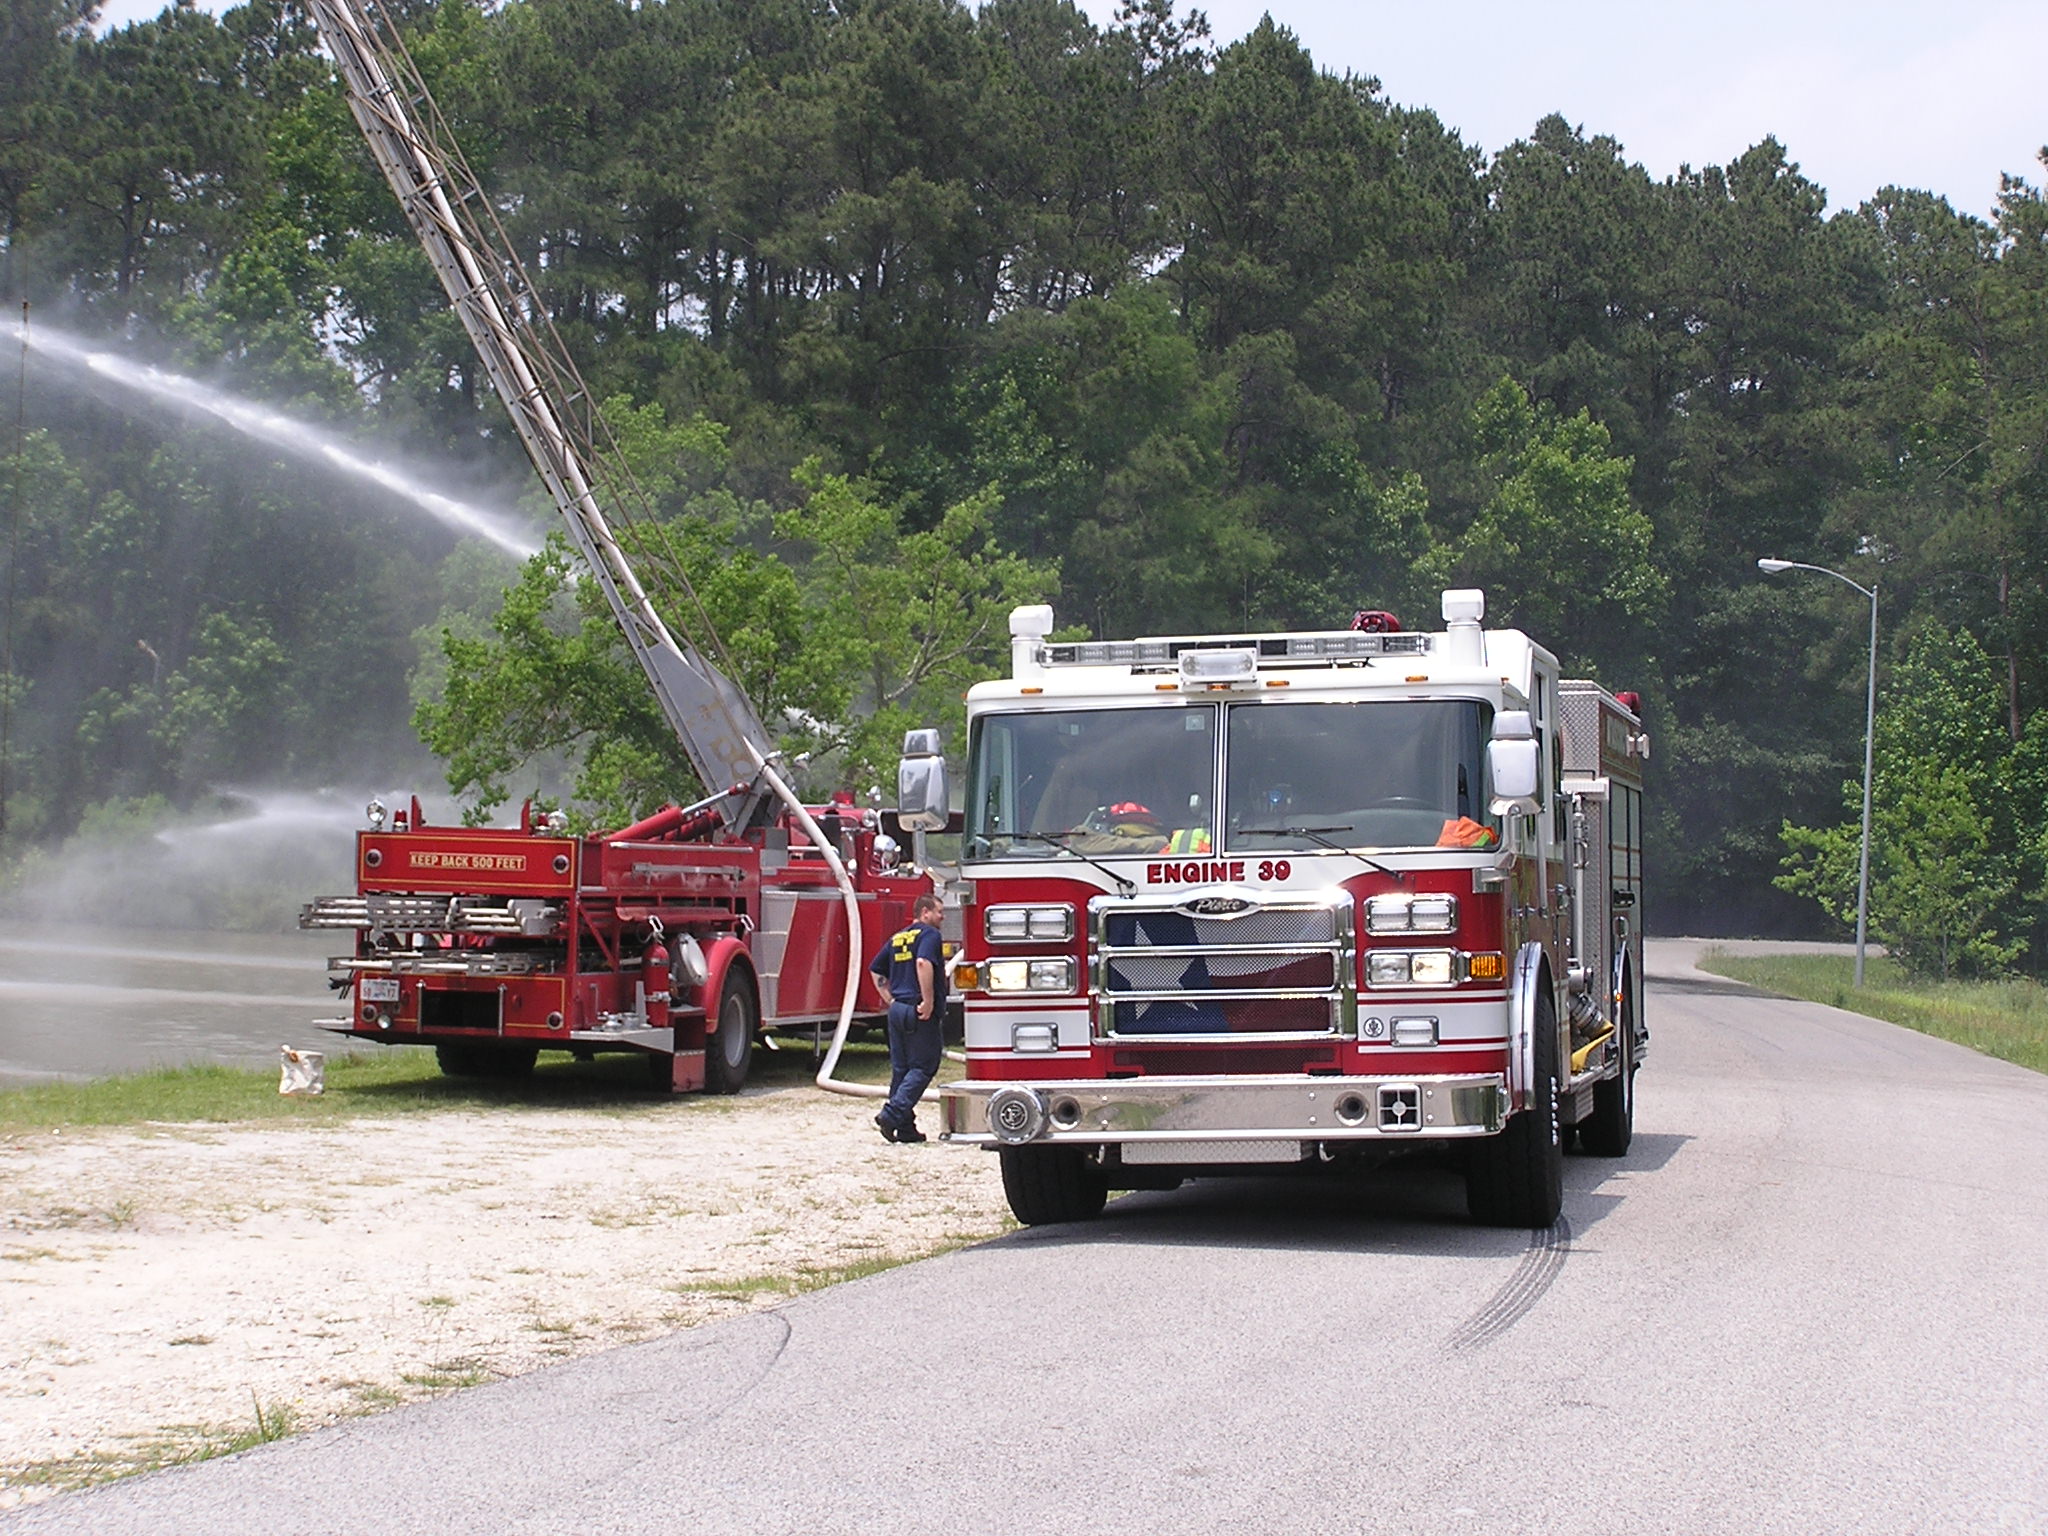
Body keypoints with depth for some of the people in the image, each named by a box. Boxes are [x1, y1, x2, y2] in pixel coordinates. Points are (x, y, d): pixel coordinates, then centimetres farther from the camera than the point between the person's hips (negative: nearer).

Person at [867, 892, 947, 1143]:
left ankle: (905, 1127, 12)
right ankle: (892, 1113, -17)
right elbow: (923, 963, -26)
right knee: (923, 1066, -3)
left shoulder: (897, 939, 17)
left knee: (900, 1067, 10)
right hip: (920, 1013, -8)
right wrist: (928, 1001, -22)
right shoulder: (928, 934, -8)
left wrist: (891, 1000, 17)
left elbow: (875, 971, 20)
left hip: (898, 1009, 8)